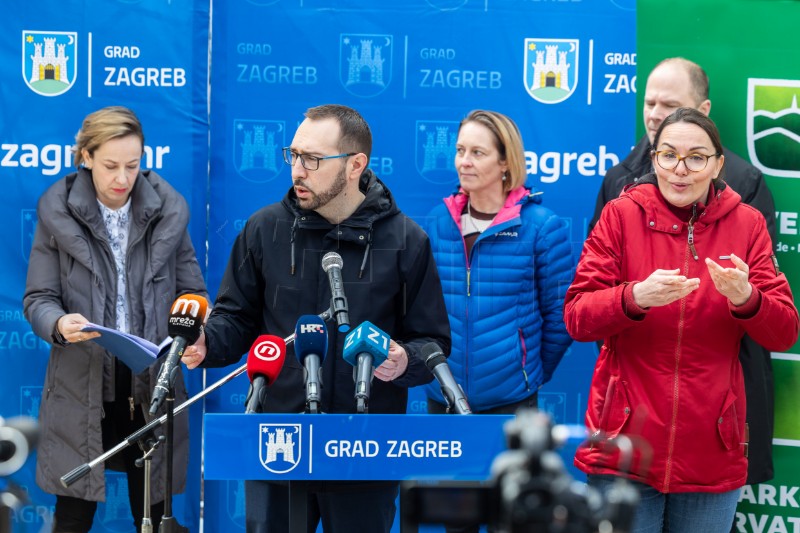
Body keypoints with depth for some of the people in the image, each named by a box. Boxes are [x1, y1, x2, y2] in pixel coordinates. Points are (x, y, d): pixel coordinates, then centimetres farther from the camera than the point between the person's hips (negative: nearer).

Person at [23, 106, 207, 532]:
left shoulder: (168, 210, 3)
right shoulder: (58, 212, -1)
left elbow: (194, 294, 8)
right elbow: (37, 299, -1)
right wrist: (59, 323, -24)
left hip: (152, 385, 2)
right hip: (82, 388, -1)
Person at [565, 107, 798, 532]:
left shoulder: (747, 224, 2)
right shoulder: (621, 214, -1)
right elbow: (576, 317, -7)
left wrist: (745, 298, -23)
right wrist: (635, 297, -26)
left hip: (712, 453, 1)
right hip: (624, 446, -1)